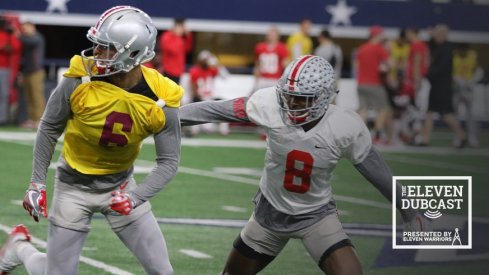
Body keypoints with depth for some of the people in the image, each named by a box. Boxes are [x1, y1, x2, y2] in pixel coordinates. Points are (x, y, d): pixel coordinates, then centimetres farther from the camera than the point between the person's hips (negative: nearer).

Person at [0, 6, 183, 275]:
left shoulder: (159, 101, -21)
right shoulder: (80, 81, -24)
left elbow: (168, 162, -11)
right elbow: (49, 129, -7)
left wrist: (135, 197, -24)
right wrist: (37, 183, -5)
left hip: (120, 185, 2)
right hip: (74, 186, -2)